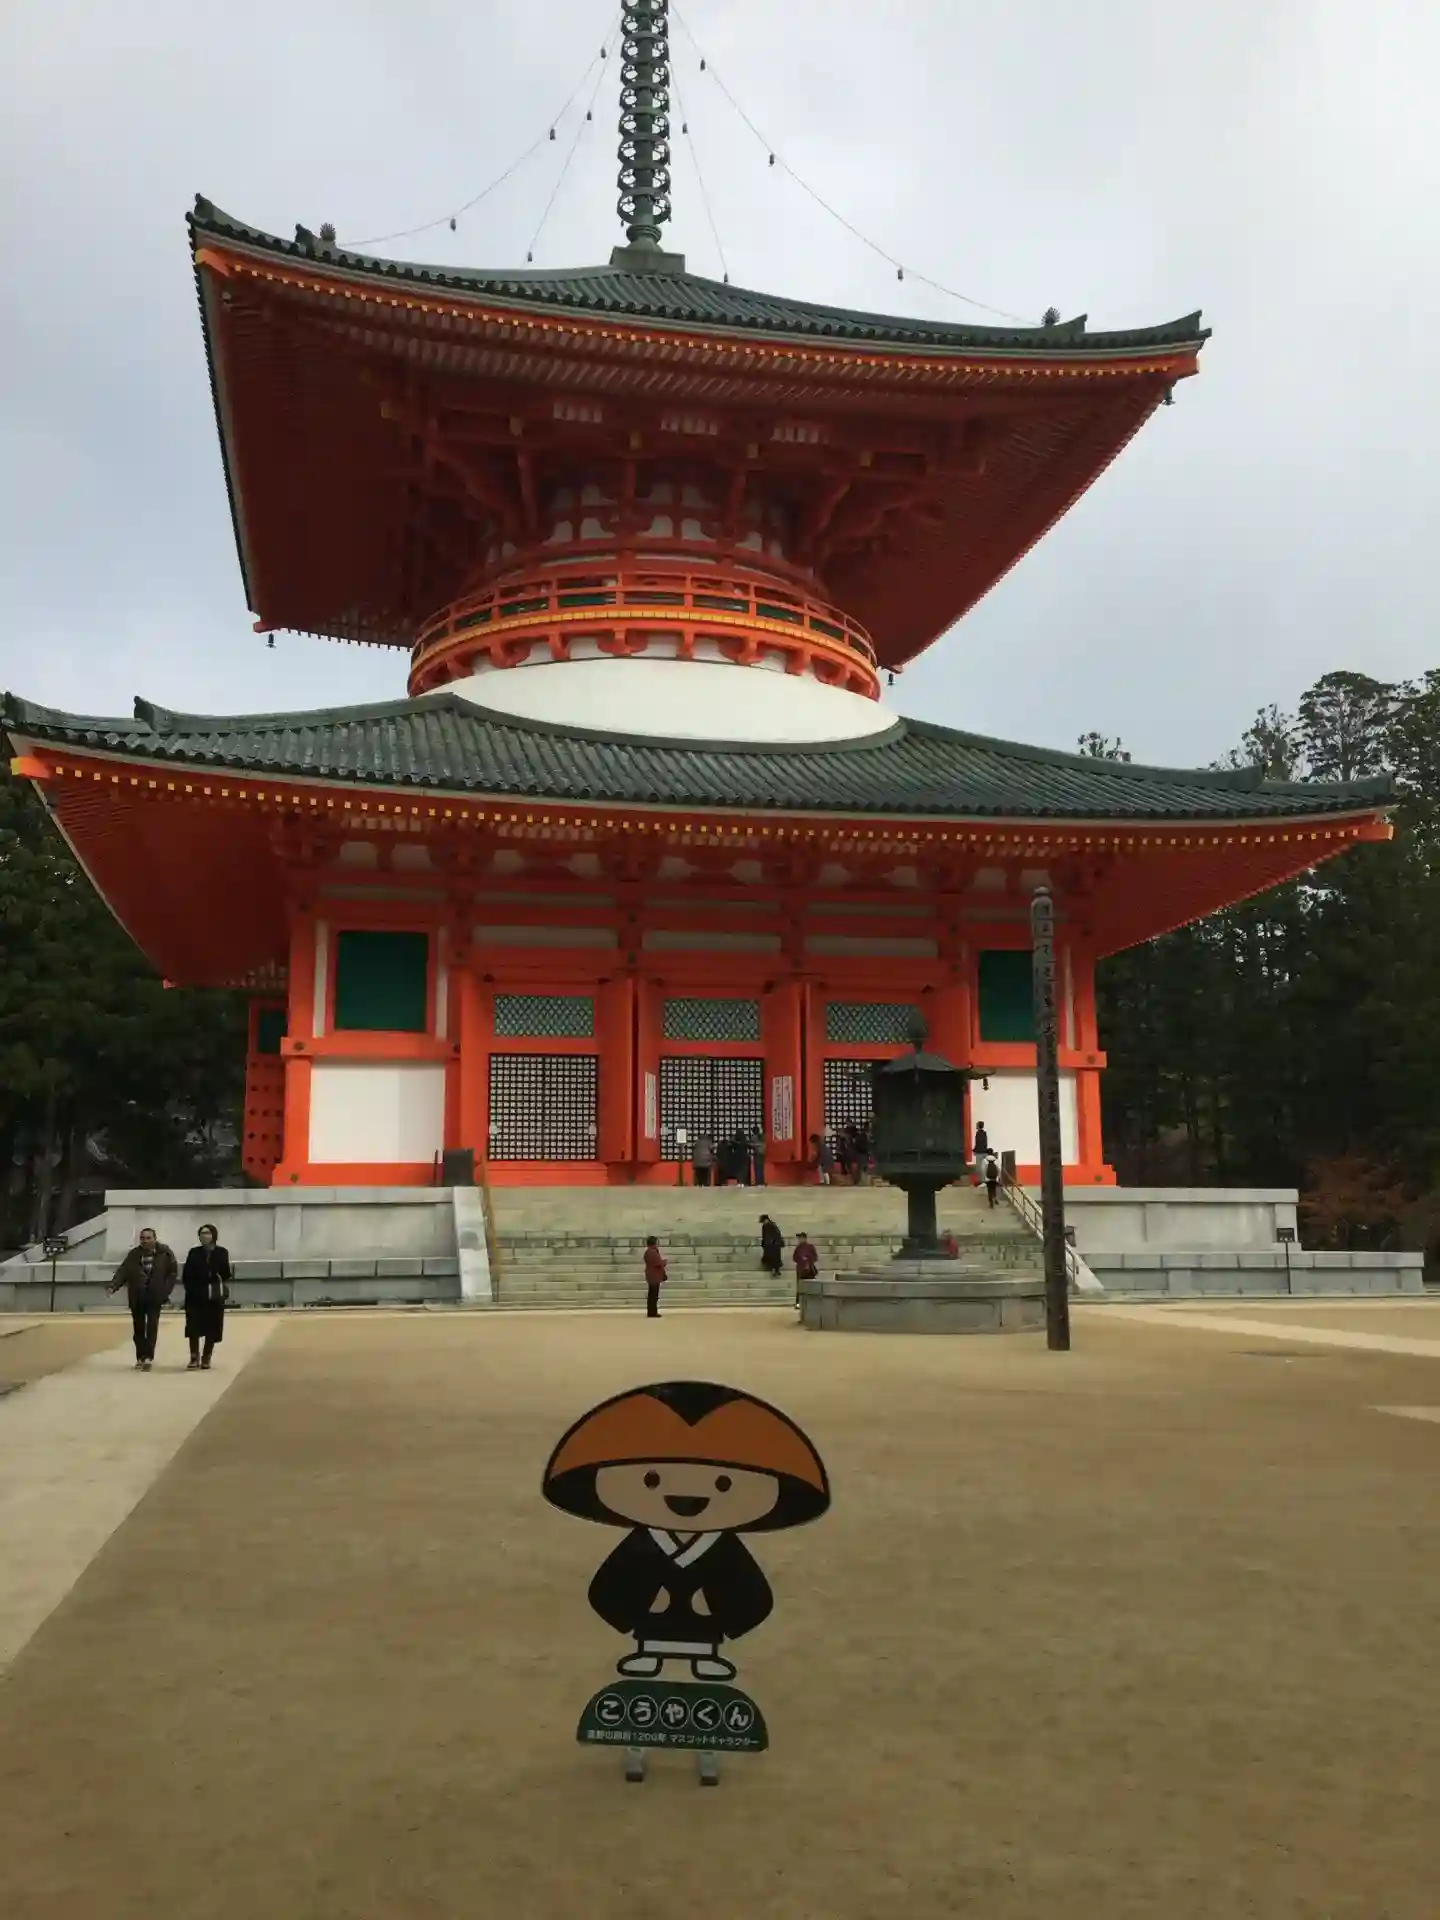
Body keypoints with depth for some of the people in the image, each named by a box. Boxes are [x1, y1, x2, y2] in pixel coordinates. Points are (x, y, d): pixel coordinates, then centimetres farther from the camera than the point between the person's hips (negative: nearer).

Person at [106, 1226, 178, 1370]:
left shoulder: (164, 1253, -6)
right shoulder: (134, 1254, -2)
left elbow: (173, 1271, 0)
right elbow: (122, 1271, -8)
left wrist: (166, 1289, -8)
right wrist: (113, 1286, -23)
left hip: (155, 1296, -2)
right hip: (137, 1297, 2)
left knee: (152, 1326, -8)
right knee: (138, 1327, 9)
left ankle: (148, 1357, -7)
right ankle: (140, 1357, 19)